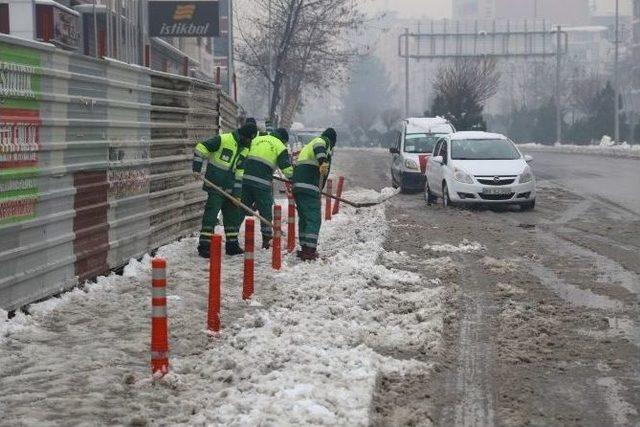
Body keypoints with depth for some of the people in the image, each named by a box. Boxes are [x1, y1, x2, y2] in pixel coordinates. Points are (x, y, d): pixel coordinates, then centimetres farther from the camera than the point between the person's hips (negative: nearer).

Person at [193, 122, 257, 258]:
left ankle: (232, 245, 23)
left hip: (229, 188, 8)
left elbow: (240, 171, 11)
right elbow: (200, 149, -13)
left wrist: (237, 192, 4)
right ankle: (204, 246, -6)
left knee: (233, 215, 12)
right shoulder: (222, 140, -13)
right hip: (215, 185, -8)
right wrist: (197, 169, -18)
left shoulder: (245, 149, 10)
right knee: (211, 215, -9)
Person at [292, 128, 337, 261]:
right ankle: (310, 251, -15)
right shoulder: (324, 141, 3)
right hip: (310, 187, -9)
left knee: (304, 218, 17)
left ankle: (305, 249, 22)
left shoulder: (308, 145, 30)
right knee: (314, 219, -8)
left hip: (297, 186, 9)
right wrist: (323, 161, -42)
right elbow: (319, 147, -23)